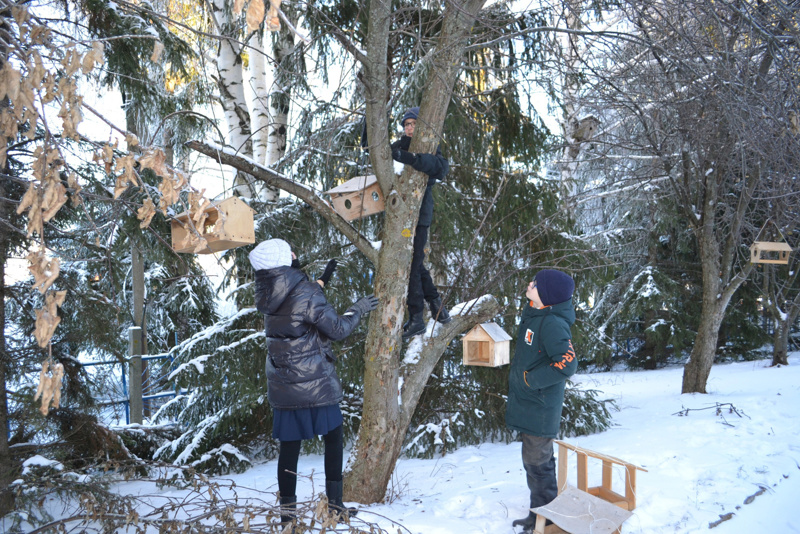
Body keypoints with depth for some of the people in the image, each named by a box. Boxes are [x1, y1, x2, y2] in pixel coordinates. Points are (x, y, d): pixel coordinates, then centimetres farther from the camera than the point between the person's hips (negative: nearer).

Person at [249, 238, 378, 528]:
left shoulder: (268, 296, 1)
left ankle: (287, 508, 17)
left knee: (289, 445, 12)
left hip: (282, 385, 6)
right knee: (333, 437, 12)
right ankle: (334, 501, 19)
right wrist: (358, 309, 1)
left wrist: (321, 281, 23)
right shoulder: (304, 294, -19)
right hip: (315, 383, -5)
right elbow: (337, 328, -14)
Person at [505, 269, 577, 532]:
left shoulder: (553, 324, -25)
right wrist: (519, 373, 14)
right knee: (535, 460, 20)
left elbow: (567, 364, -30)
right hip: (528, 403, 10)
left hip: (540, 409, -10)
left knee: (537, 463, 3)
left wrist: (531, 379, -21)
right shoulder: (533, 313, 4)